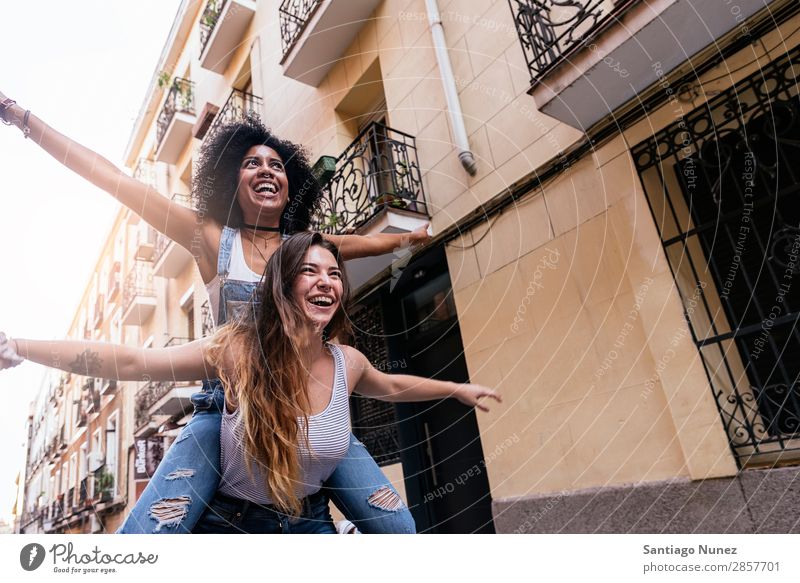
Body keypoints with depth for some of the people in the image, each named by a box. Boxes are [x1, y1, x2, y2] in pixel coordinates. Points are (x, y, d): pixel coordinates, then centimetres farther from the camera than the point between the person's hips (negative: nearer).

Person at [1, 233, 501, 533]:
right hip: (231, 525, -2)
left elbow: (391, 387, 14)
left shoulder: (347, 362, -8)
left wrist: (457, 389, 21)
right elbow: (130, 361, -20)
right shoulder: (241, 348, -19)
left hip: (310, 526, 3)